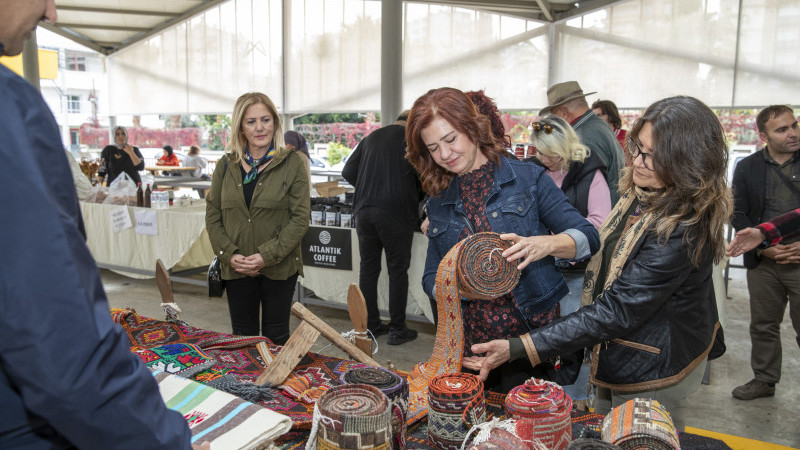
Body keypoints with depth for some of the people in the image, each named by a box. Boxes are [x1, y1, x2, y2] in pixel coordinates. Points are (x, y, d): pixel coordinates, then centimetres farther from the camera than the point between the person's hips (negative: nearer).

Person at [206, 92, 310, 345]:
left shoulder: (292, 163, -3)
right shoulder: (226, 165, 7)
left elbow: (300, 217, -8)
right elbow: (212, 216, 7)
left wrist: (268, 255, -16)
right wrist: (229, 254, -8)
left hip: (279, 268, -2)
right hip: (236, 269, 3)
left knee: (276, 340, 8)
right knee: (242, 340, 12)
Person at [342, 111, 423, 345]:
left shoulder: (371, 137, 16)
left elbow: (348, 172, 13)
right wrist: (415, 199, 17)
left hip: (364, 210, 5)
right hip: (396, 211, -5)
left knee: (368, 268, 12)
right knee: (398, 271, 4)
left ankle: (371, 325, 21)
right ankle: (397, 329, 10)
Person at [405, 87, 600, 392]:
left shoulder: (527, 178, -3)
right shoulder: (439, 203, 8)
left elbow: (588, 237, -4)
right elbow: (431, 278, 10)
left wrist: (545, 245, -25)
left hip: (532, 334, -2)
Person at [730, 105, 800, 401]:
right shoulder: (747, 168, 4)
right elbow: (738, 214, 3)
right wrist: (762, 246, -8)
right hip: (763, 262, 2)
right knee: (763, 326, 13)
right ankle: (764, 380, 28)